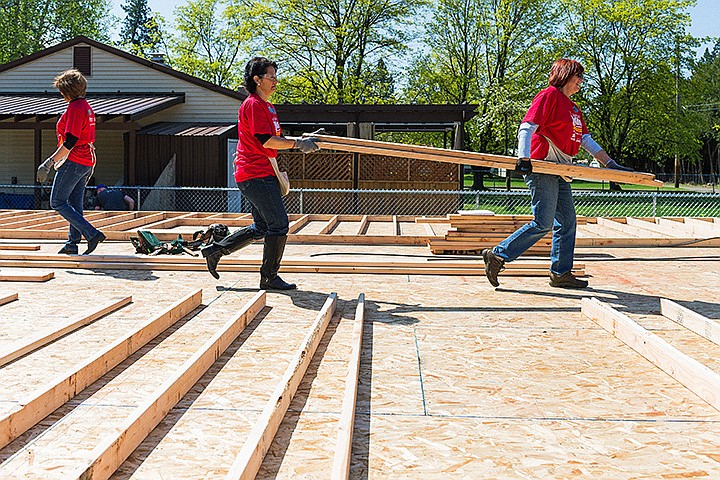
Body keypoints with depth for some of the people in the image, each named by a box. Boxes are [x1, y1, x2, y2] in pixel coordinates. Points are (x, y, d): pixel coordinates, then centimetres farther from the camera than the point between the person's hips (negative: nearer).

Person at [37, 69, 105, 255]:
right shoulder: (87, 107, 15)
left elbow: (70, 141, -22)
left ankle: (92, 233, -13)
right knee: (75, 204, 12)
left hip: (74, 162, -10)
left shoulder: (74, 108, -15)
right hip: (87, 163, 10)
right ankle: (72, 243, 14)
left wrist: (50, 161, -21)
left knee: (57, 202, -5)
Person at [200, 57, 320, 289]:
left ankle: (215, 250, 23)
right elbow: (267, 141, -21)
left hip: (263, 174, 10)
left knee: (261, 228, 15)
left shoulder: (268, 106, 19)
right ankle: (269, 277, 2)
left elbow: (276, 138, 23)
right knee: (279, 224, -8)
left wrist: (301, 140, 8)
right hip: (255, 174, -10)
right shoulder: (253, 105, -13)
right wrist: (298, 143, -16)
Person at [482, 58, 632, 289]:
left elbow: (587, 140, 23)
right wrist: (524, 158, -29)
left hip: (561, 173, 10)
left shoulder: (573, 108, 23)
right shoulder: (549, 95, -5)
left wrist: (610, 164, 17)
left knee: (567, 222, 7)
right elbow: (526, 128, -16)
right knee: (543, 223, -13)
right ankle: (498, 255, -7)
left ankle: (561, 273, 14)